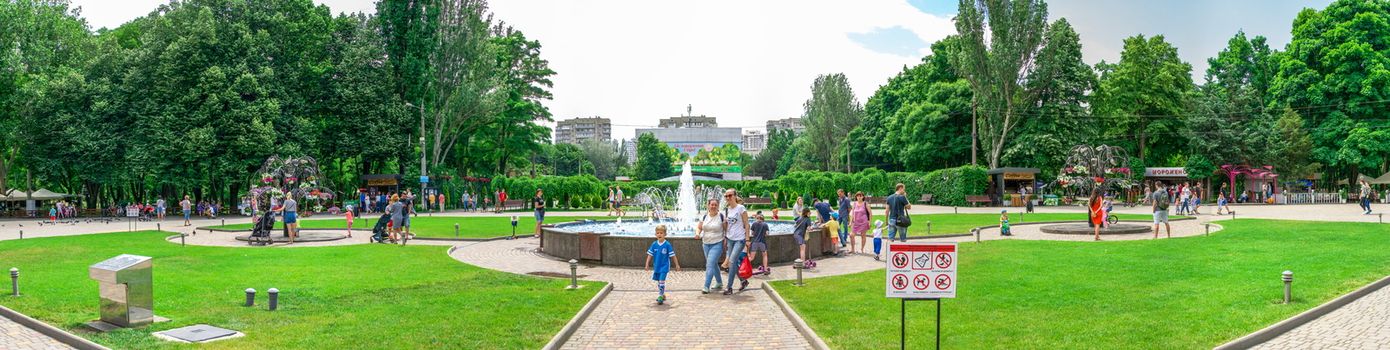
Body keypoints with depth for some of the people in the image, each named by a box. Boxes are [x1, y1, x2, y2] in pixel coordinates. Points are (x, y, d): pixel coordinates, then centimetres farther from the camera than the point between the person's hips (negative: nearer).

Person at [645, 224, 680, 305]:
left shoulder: (667, 245, -11)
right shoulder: (654, 244, 0)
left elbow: (672, 255, -6)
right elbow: (650, 254, 6)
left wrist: (677, 265, -2)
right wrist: (647, 264, 1)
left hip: (664, 266, -5)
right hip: (656, 266, 5)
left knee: (661, 281, -13)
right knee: (659, 282, 14)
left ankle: (660, 297, -9)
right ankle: (662, 295, 28)